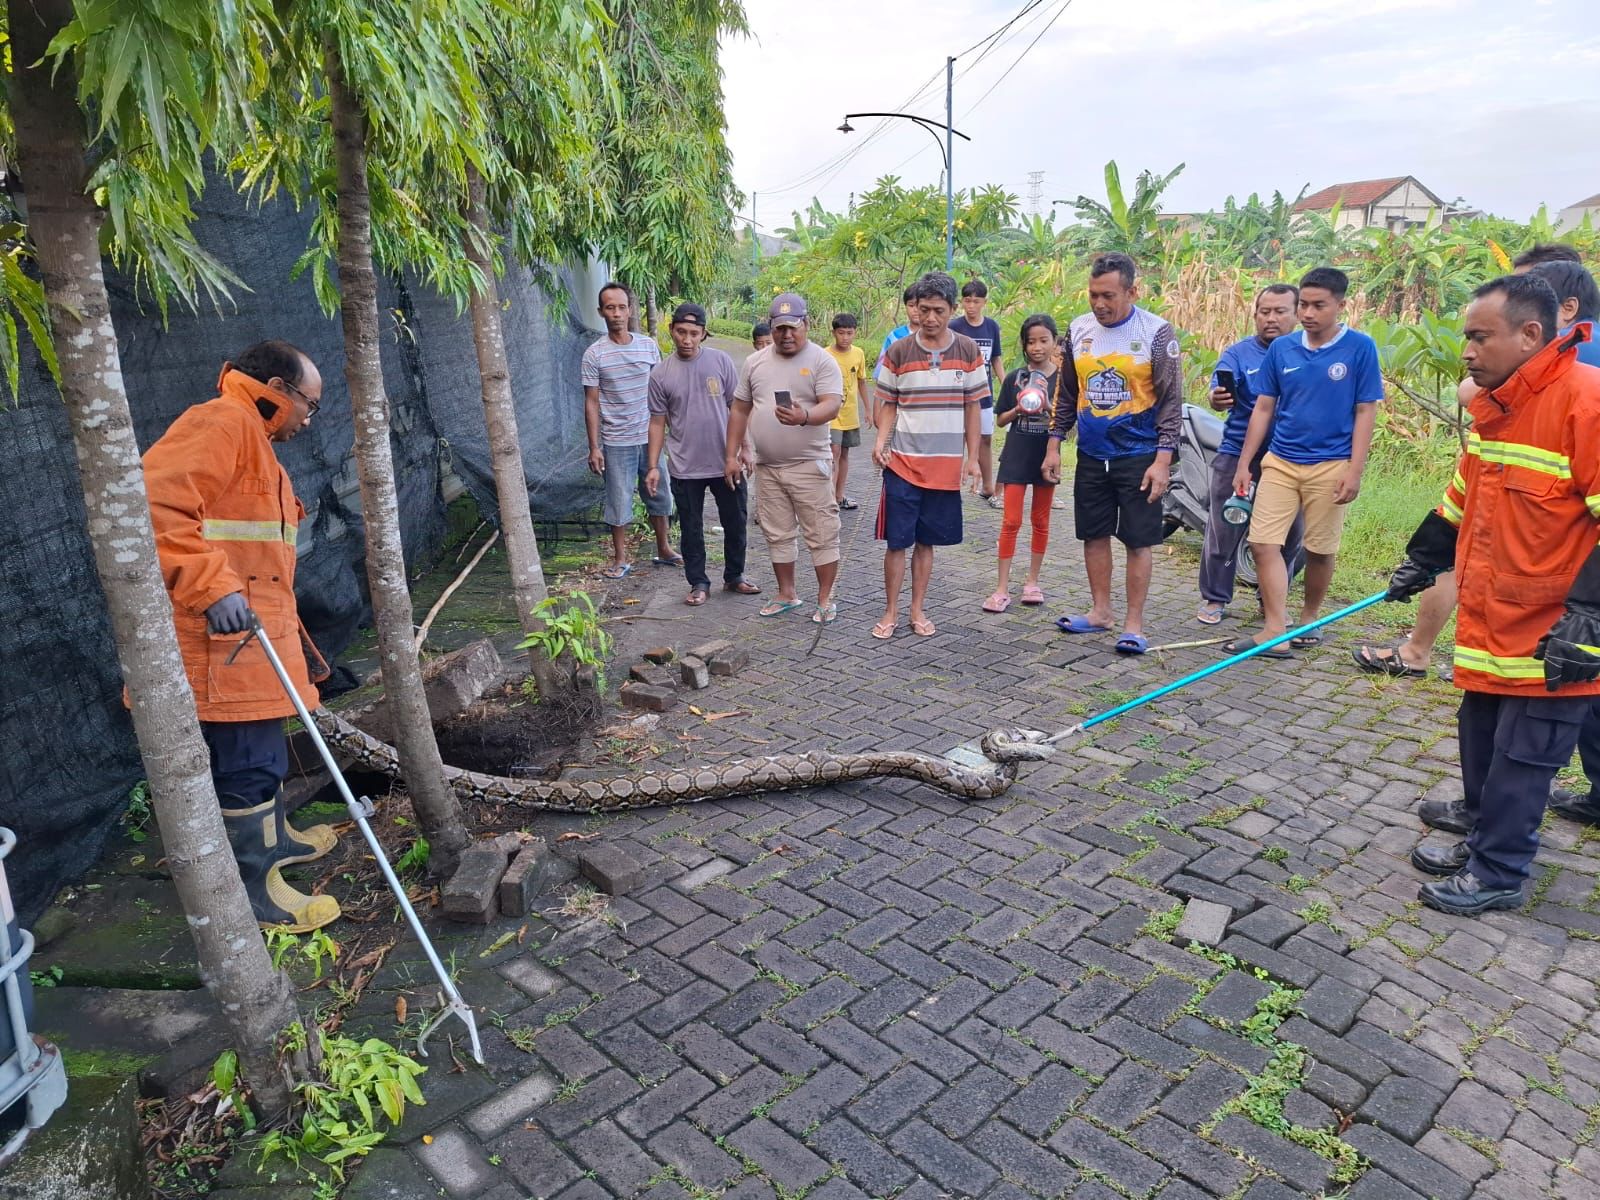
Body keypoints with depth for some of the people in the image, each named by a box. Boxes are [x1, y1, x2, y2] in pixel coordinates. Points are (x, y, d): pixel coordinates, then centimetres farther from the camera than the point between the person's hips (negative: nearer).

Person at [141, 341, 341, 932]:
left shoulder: (251, 436, 21)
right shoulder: (221, 422, -13)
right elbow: (153, 501, -28)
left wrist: (281, 621, 29)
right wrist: (211, 585, -34)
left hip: (247, 627, 11)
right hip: (219, 635, -11)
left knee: (263, 749, 24)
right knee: (248, 762, -2)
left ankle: (275, 837, 42)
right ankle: (256, 888, 10)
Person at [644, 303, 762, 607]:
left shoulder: (720, 361, -3)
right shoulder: (660, 373, -2)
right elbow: (658, 422, 2)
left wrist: (743, 448, -2)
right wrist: (653, 466, -2)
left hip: (725, 463, 1)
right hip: (685, 468, 0)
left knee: (735, 523, 12)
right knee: (691, 529, 9)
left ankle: (734, 576, 30)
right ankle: (699, 583, 24)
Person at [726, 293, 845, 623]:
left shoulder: (821, 360, -6)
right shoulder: (755, 362, 9)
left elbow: (832, 406, -17)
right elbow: (740, 410, 13)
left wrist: (804, 417, -38)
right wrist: (731, 455, 8)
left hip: (809, 466, -5)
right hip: (767, 467, 5)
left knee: (821, 535, 0)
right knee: (777, 534, 14)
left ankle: (825, 599, 11)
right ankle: (787, 594, 27)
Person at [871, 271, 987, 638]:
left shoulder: (968, 351, 1)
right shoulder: (898, 352, -2)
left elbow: (973, 407, 6)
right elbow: (887, 404, 4)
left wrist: (973, 458, 3)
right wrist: (881, 442, -13)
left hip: (946, 466, 1)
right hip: (903, 464, -1)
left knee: (926, 541, 10)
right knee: (897, 541, 2)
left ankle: (918, 610, 22)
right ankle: (891, 612, 14)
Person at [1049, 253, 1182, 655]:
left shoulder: (1156, 333, -8)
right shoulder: (1078, 329, 4)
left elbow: (1171, 401, -7)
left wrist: (1163, 460, -13)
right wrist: (1054, 445, 9)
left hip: (1139, 457, -4)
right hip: (1091, 455, 4)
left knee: (1138, 541, 1)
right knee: (1094, 535, 10)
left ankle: (1134, 624, 10)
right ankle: (1100, 612, 24)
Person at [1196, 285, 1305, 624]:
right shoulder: (1238, 353, -1)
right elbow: (1220, 394, -15)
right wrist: (1218, 399, -39)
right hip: (1238, 454, -2)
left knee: (1288, 534, 9)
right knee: (1224, 530, 3)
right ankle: (1214, 599, 16)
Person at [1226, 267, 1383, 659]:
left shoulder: (1360, 348, -4)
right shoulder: (1281, 348, 4)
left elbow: (1366, 413, -4)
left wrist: (1354, 471, -10)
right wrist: (1243, 463, 6)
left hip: (1330, 465, -3)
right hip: (1279, 461, 3)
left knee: (1320, 549, 8)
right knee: (1264, 543, -6)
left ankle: (1308, 619, 28)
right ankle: (1275, 632, -2)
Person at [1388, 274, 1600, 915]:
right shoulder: (1494, 404, 9)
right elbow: (1463, 499, 22)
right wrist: (1420, 562, 26)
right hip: (1491, 623, 8)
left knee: (1521, 758, 3)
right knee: (1480, 738, 17)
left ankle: (1498, 873, 19)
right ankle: (1484, 843, 34)